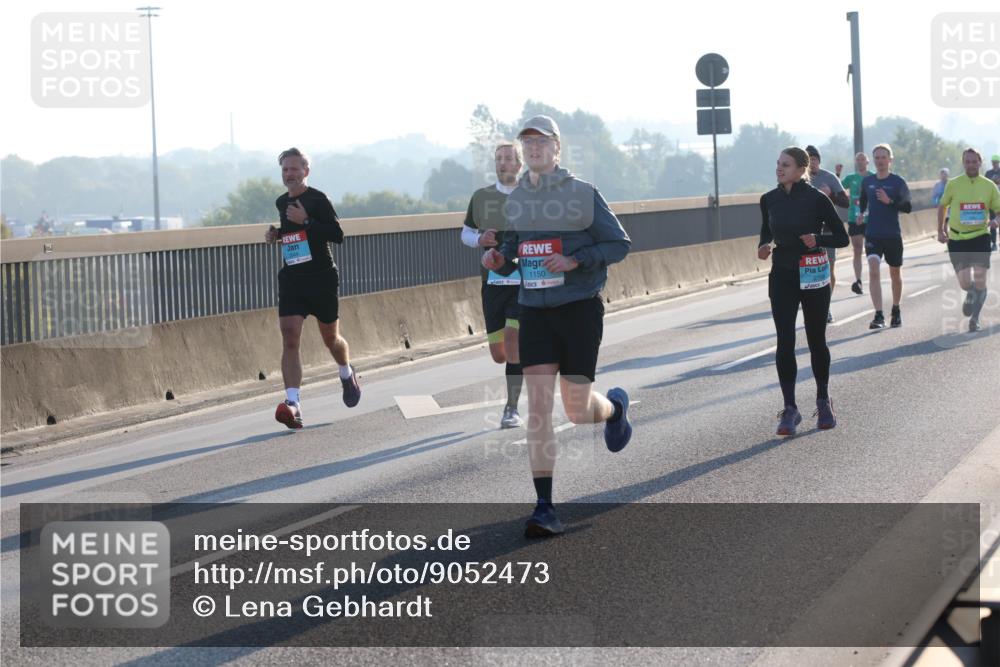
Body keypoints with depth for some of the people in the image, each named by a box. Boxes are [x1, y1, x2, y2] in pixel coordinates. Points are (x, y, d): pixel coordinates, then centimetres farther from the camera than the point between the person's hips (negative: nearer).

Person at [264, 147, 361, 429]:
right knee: (289, 339, -14)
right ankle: (293, 403, -23)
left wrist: (306, 221, -23)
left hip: (321, 278, -4)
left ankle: (348, 376, 44)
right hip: (291, 279, 4)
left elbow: (337, 235, -16)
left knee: (330, 338, 12)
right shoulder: (281, 202, 12)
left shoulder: (317, 199, -8)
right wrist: (276, 233, 10)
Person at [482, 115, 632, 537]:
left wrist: (575, 260, -19)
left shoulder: (583, 194, -6)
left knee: (577, 412, 1)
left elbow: (619, 244, -4)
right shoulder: (515, 200, 7)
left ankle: (615, 406, 40)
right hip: (535, 312, 3)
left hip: (580, 310, -3)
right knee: (538, 407, -9)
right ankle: (544, 509, -9)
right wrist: (498, 260, -3)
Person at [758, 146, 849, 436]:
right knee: (784, 342, -5)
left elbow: (842, 238, -5)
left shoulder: (816, 199, -10)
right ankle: (789, 409, -1)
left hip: (813, 275, -3)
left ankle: (824, 402, 25)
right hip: (782, 275, 3)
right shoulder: (769, 200, 1)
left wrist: (817, 239, -22)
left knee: (816, 340, 8)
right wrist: (763, 246, -3)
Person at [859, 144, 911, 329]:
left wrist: (890, 201, -21)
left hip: (893, 235, -1)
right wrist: (863, 213, 17)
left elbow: (907, 207, -9)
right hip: (872, 235, 1)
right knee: (873, 270, -17)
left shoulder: (898, 182, -4)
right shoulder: (867, 181, 5)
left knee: (895, 273, 13)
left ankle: (896, 312, 34)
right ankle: (879, 316, -21)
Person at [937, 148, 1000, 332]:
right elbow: (942, 206, 13)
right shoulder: (953, 184, -1)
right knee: (965, 283, -5)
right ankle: (970, 295, 32)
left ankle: (975, 318, 10)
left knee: (980, 281, -7)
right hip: (957, 239, 0)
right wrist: (941, 230, 11)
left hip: (980, 237, 0)